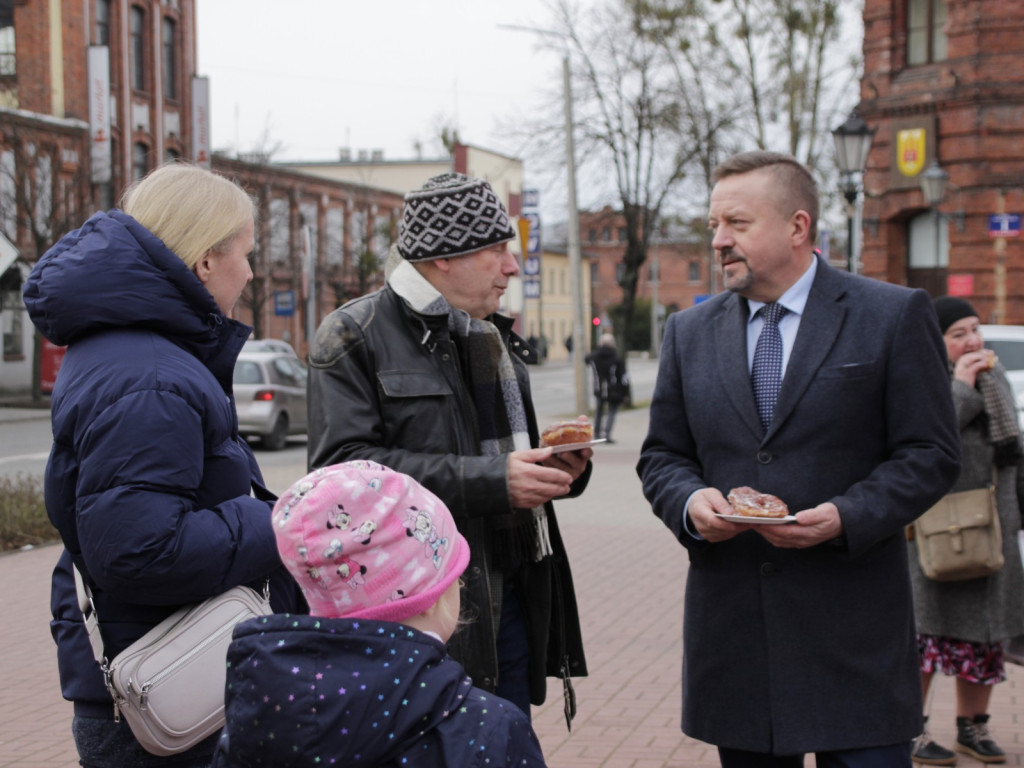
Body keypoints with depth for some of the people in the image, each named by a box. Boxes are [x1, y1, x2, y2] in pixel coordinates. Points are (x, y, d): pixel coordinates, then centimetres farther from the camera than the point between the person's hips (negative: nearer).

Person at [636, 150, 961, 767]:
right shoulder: (690, 332, 12)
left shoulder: (895, 316, 0)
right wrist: (690, 502, -8)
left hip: (853, 631, -3)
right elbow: (662, 456, 14)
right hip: (731, 618, 4)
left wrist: (846, 516, -17)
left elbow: (933, 454, -2)